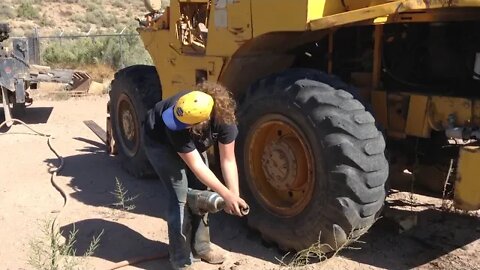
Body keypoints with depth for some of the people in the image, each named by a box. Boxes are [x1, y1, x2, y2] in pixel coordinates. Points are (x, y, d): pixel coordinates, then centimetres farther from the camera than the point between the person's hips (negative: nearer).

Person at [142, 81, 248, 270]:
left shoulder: (224, 118, -33)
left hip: (192, 142, 5)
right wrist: (226, 195, -41)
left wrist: (234, 196, -31)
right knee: (181, 197, -13)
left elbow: (228, 161, -24)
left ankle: (200, 247, 23)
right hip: (160, 142, -5)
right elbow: (196, 166, -39)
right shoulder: (176, 125, -44)